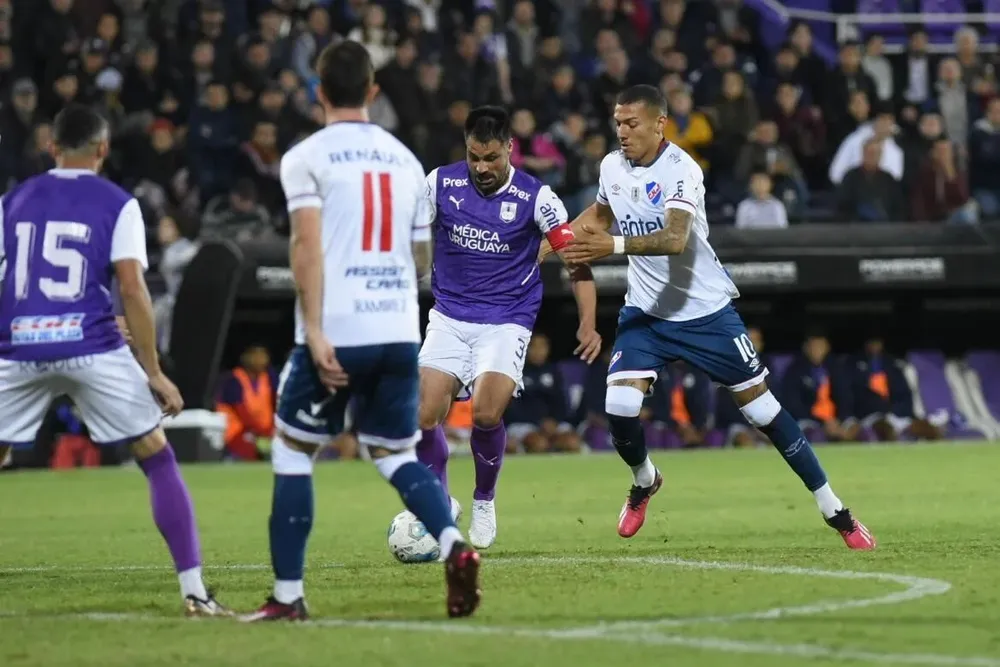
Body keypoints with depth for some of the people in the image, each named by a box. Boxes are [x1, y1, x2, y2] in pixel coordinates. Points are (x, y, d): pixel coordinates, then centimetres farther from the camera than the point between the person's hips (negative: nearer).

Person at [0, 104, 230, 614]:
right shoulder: (118, 205, 4)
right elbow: (132, 290, -3)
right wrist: (154, 372, 0)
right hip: (92, 349, -2)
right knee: (158, 461, 8)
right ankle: (194, 591, 2)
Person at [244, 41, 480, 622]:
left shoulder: (307, 158, -2)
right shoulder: (405, 159, 13)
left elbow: (308, 244, -13)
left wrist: (315, 330, -17)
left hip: (336, 336, -4)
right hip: (400, 334, 4)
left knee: (293, 454, 10)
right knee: (398, 457, 16)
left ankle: (288, 596, 8)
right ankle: (454, 546, -10)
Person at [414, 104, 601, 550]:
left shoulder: (535, 197, -8)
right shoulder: (440, 183, -3)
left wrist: (588, 324, -18)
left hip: (507, 323, -2)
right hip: (449, 318, 2)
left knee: (486, 413, -21)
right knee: (423, 414, -13)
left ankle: (484, 501, 7)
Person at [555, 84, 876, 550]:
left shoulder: (681, 169, -20)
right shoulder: (612, 167, 0)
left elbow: (675, 238, -37)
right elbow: (600, 213, 24)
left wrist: (614, 246, -50)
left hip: (705, 310, -5)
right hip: (645, 311, 5)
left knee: (761, 407, -1)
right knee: (619, 407, -15)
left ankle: (835, 512, 8)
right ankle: (644, 481, 18)